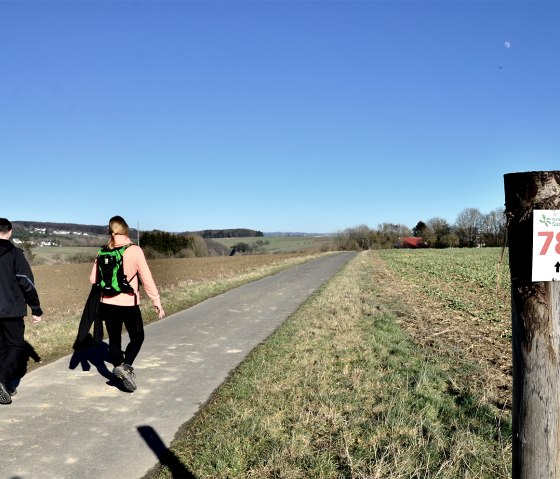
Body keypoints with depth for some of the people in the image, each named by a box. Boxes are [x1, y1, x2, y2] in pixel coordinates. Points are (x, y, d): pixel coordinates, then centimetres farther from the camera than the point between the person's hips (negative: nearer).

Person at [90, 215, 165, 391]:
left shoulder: (103, 252, 0)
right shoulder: (134, 250, -11)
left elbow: (93, 279, 4)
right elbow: (147, 279, -11)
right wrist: (157, 303, -6)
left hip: (108, 303, 4)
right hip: (128, 304, -3)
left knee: (114, 339, 15)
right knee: (137, 337, 12)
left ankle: (119, 368, 22)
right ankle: (125, 366, -7)